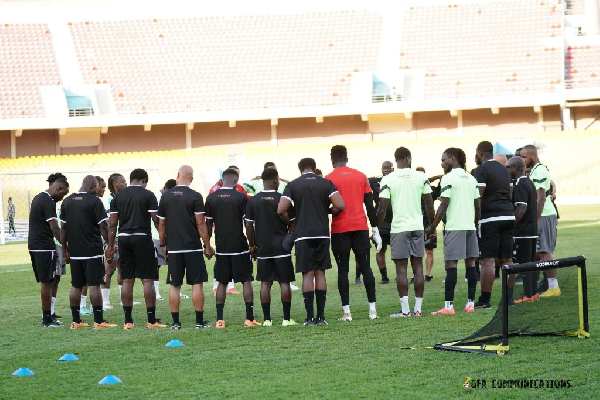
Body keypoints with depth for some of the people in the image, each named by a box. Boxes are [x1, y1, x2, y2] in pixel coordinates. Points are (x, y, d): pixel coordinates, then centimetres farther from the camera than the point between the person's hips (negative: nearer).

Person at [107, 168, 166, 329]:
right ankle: (152, 320, -2)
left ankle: (128, 321, 7)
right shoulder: (148, 195, -2)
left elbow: (112, 224, 7)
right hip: (142, 238, -4)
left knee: (127, 280, 7)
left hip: (124, 239, 4)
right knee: (148, 280, -1)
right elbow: (156, 220, -5)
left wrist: (110, 246, 10)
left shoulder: (118, 196, 9)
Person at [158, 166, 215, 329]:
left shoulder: (166, 196, 4)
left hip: (173, 247, 3)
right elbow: (201, 224, -8)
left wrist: (163, 245, 19)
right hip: (192, 247, -3)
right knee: (197, 283, 2)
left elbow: (161, 225, 8)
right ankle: (199, 321, 1)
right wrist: (207, 245, -1)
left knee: (175, 285, 7)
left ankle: (175, 322, 6)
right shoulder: (195, 197, -7)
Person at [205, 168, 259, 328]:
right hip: (239, 246, -3)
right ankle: (249, 318, 0)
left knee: (222, 282, 10)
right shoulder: (241, 197, -7)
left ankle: (219, 320, 6)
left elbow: (208, 224, 7)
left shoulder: (211, 198, 2)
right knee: (246, 281, 4)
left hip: (221, 247, 3)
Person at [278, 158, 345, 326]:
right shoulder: (326, 183, 4)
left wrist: (290, 222, 12)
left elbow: (281, 210, -7)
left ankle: (310, 317, -3)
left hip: (303, 235, -1)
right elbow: (340, 206, -6)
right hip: (322, 233, 1)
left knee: (307, 274, 1)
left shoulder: (293, 185, 1)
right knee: (320, 273, 7)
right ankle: (321, 316, 6)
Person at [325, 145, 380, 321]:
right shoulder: (361, 177, 8)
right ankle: (372, 310, 3)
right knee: (365, 267, 7)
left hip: (340, 229, -3)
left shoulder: (329, 180, -3)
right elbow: (370, 206, 7)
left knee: (343, 270, 2)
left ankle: (346, 312, -2)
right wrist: (375, 230, 11)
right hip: (361, 227, 3)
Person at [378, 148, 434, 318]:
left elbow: (382, 208, -7)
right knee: (418, 267, 7)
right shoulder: (421, 177, 2)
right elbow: (429, 205, 5)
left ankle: (405, 309, -5)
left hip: (398, 228, -2)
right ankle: (418, 308, 6)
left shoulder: (388, 180, -4)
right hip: (418, 226, 2)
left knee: (401, 268, -1)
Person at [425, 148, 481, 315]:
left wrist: (433, 226, -7)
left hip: (454, 226, -7)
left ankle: (448, 306, -10)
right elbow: (478, 205, 14)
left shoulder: (448, 178, -7)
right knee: (470, 264, 8)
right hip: (470, 225, 7)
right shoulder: (471, 178, 14)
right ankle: (470, 303, 9)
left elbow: (444, 205, -11)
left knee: (451, 264, -7)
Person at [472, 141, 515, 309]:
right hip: (508, 216, 8)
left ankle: (485, 300, -8)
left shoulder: (481, 170, -7)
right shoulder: (504, 170, 18)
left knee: (487, 260, -7)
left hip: (490, 218, -8)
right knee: (507, 260, 10)